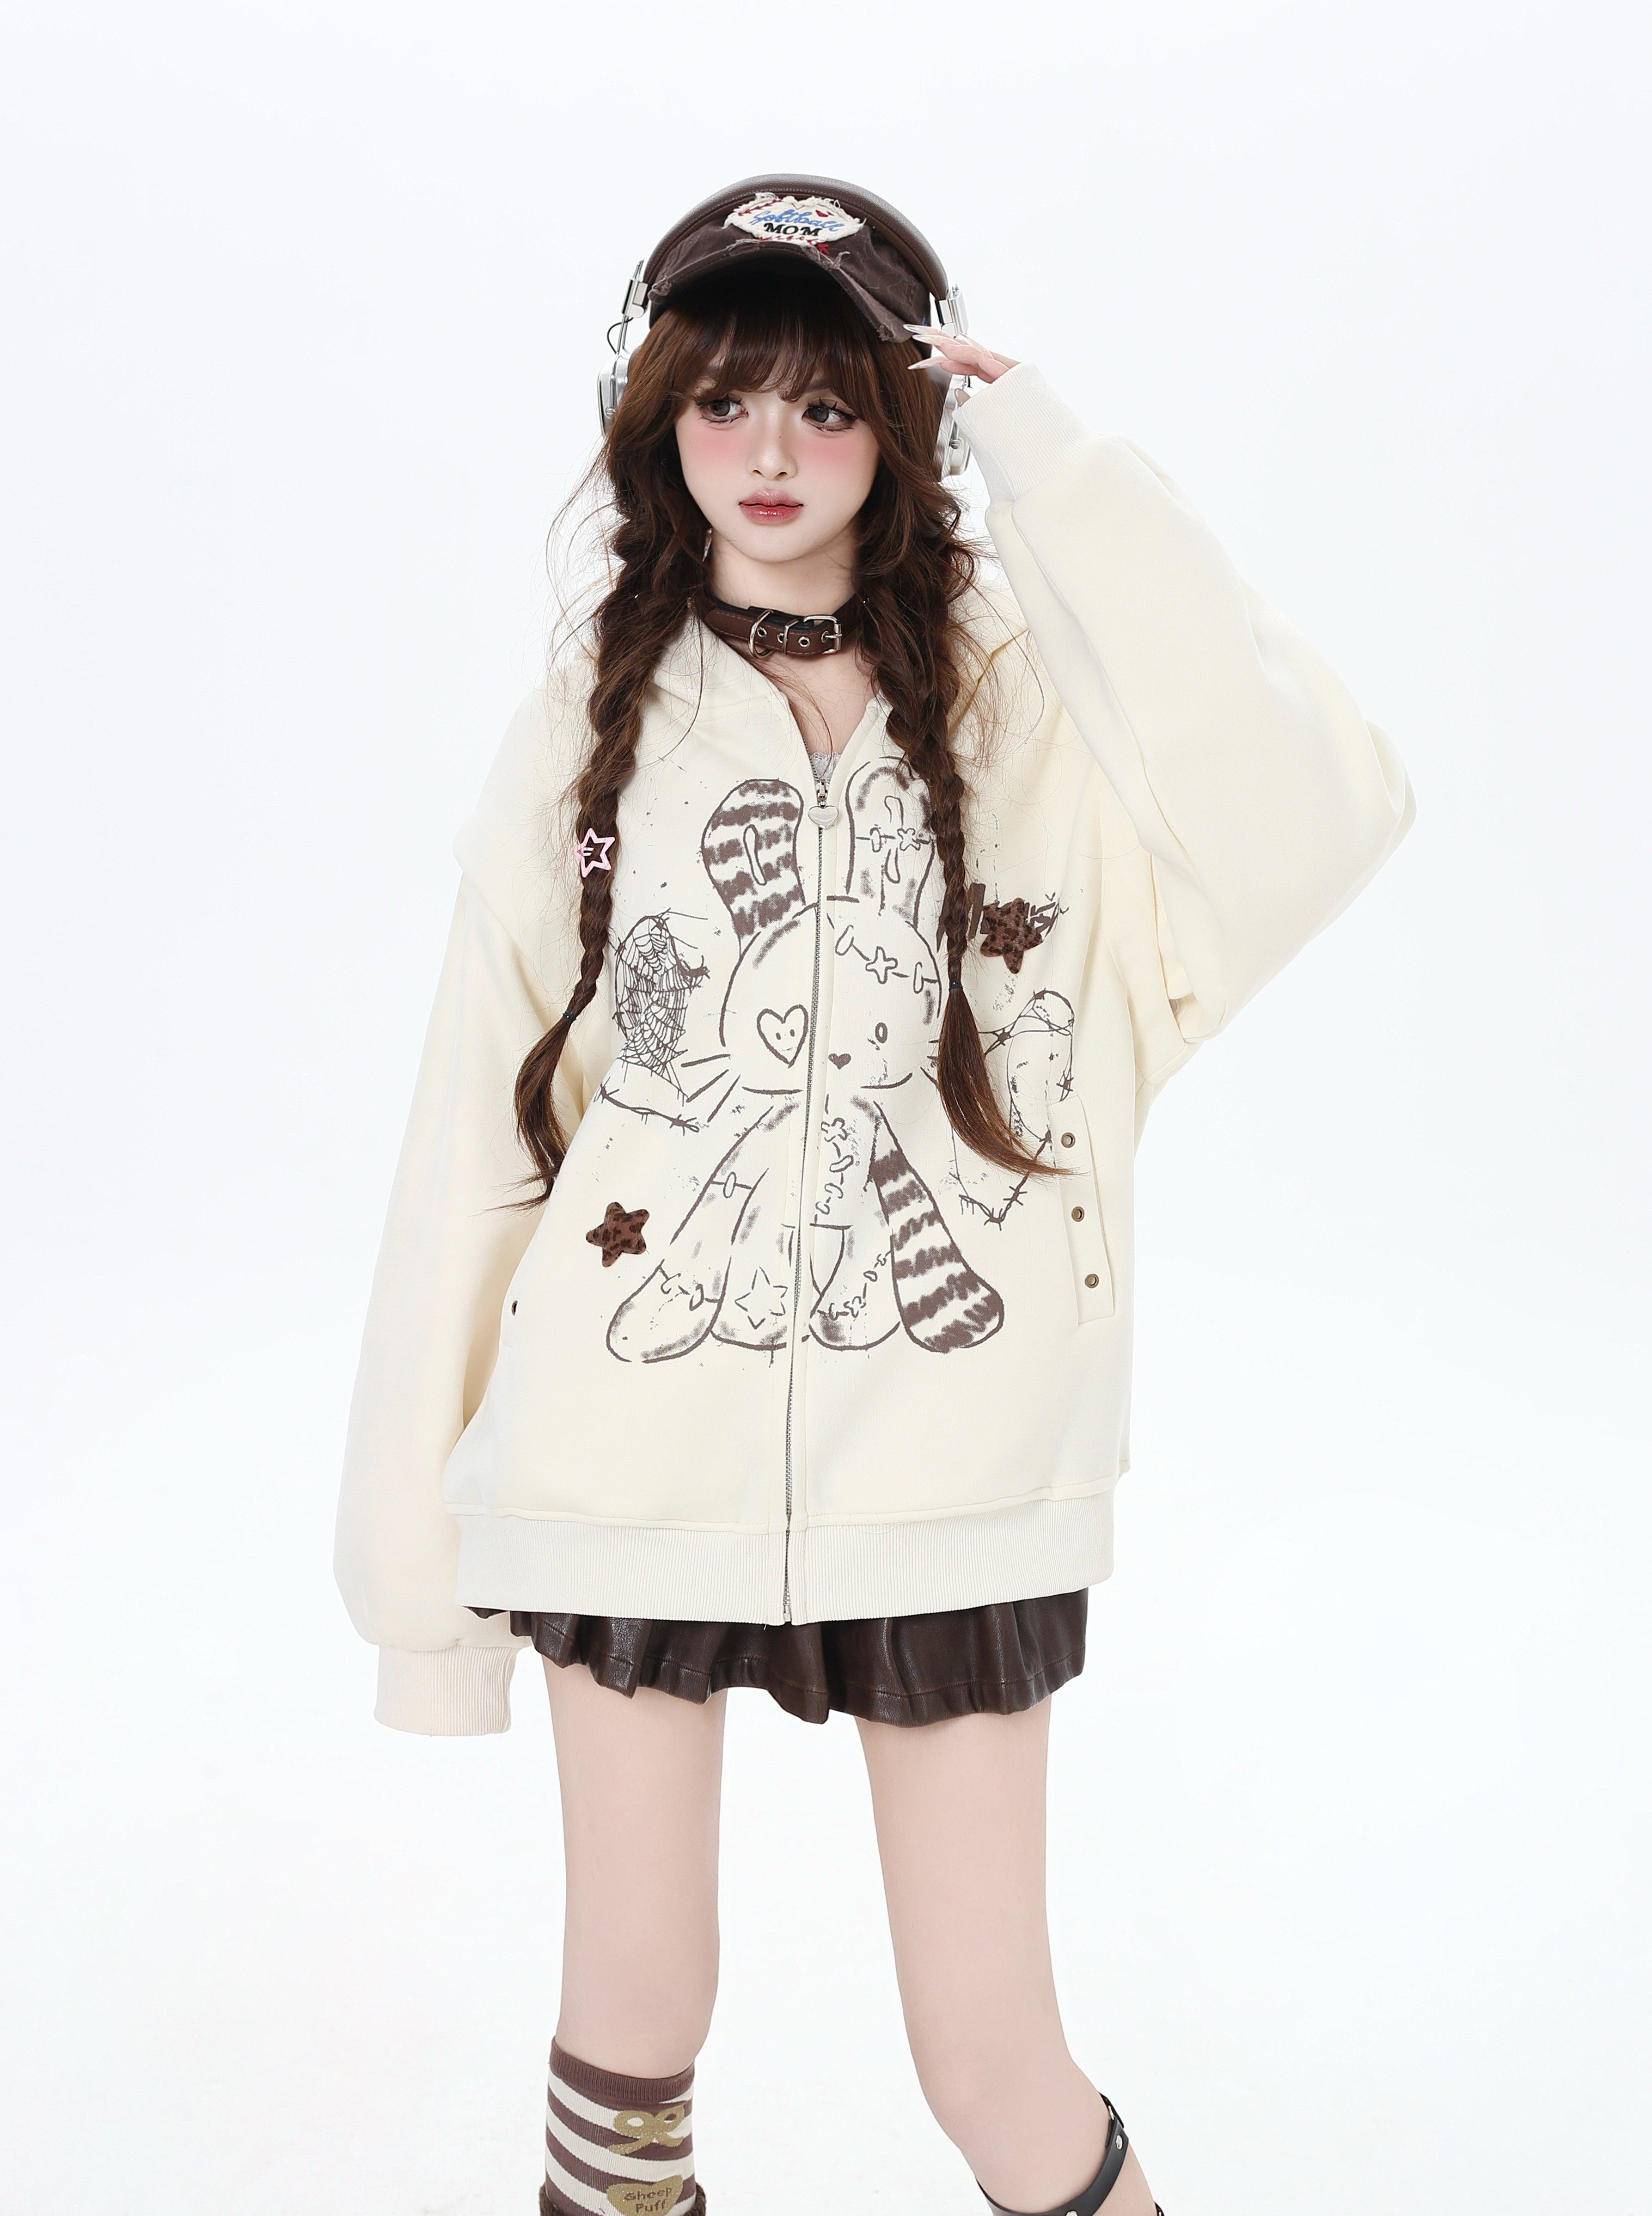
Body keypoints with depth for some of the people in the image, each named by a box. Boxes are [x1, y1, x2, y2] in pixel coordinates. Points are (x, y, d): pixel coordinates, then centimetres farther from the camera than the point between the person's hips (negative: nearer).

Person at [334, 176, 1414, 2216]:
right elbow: (480, 1113, 4)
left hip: (945, 1449, -1)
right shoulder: (594, 713, 4)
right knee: (632, 2014, 13)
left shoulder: (1025, 693, 0)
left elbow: (1320, 811, -21)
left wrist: (1061, 471, -15)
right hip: (631, 1437, 2)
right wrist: (418, 1497, 2)